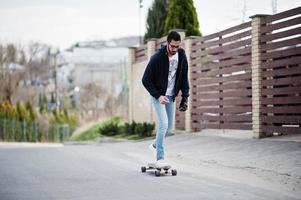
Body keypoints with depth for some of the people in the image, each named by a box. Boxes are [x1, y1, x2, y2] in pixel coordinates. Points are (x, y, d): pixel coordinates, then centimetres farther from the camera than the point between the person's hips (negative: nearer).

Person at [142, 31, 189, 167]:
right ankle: (159, 158, -11)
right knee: (163, 124, -16)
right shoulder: (157, 58, -21)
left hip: (171, 96, 6)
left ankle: (155, 145, 37)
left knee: (169, 125, 10)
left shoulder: (182, 57, -6)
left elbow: (184, 78, 4)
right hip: (158, 95, -5)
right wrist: (158, 96, -21)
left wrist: (185, 97, -4)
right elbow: (145, 80, -15)